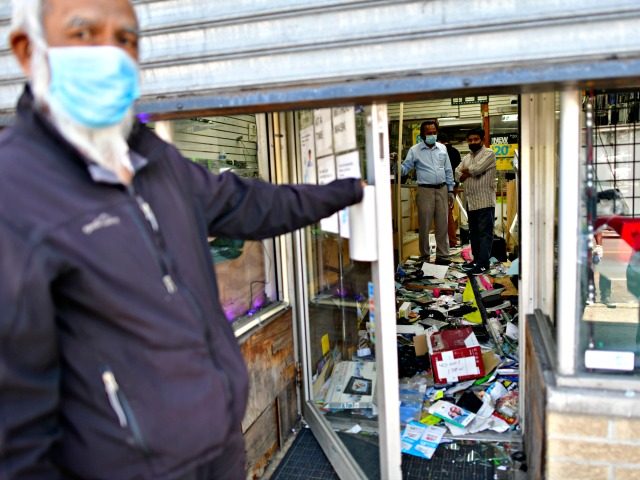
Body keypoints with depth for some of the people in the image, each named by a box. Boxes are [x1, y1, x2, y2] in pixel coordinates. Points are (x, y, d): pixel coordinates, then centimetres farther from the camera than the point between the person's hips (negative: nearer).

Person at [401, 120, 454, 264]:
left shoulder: (442, 148, 10)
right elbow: (405, 168, -4)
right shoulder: (415, 150, -1)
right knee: (424, 225, 1)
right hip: (425, 191, -3)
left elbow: (448, 171, 13)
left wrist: (450, 190, 10)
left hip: (442, 189, 4)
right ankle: (425, 256, 11)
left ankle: (442, 255, 15)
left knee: (443, 225, 6)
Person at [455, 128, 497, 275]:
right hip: (470, 201, 8)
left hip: (485, 201, -8)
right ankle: (476, 259, 23)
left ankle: (483, 264, -7)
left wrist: (466, 171, 3)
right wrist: (471, 172, -9)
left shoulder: (489, 153, -3)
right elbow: (458, 175, 8)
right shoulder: (467, 157, 19)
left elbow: (477, 169, -16)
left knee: (485, 233, -7)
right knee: (473, 233, 13)